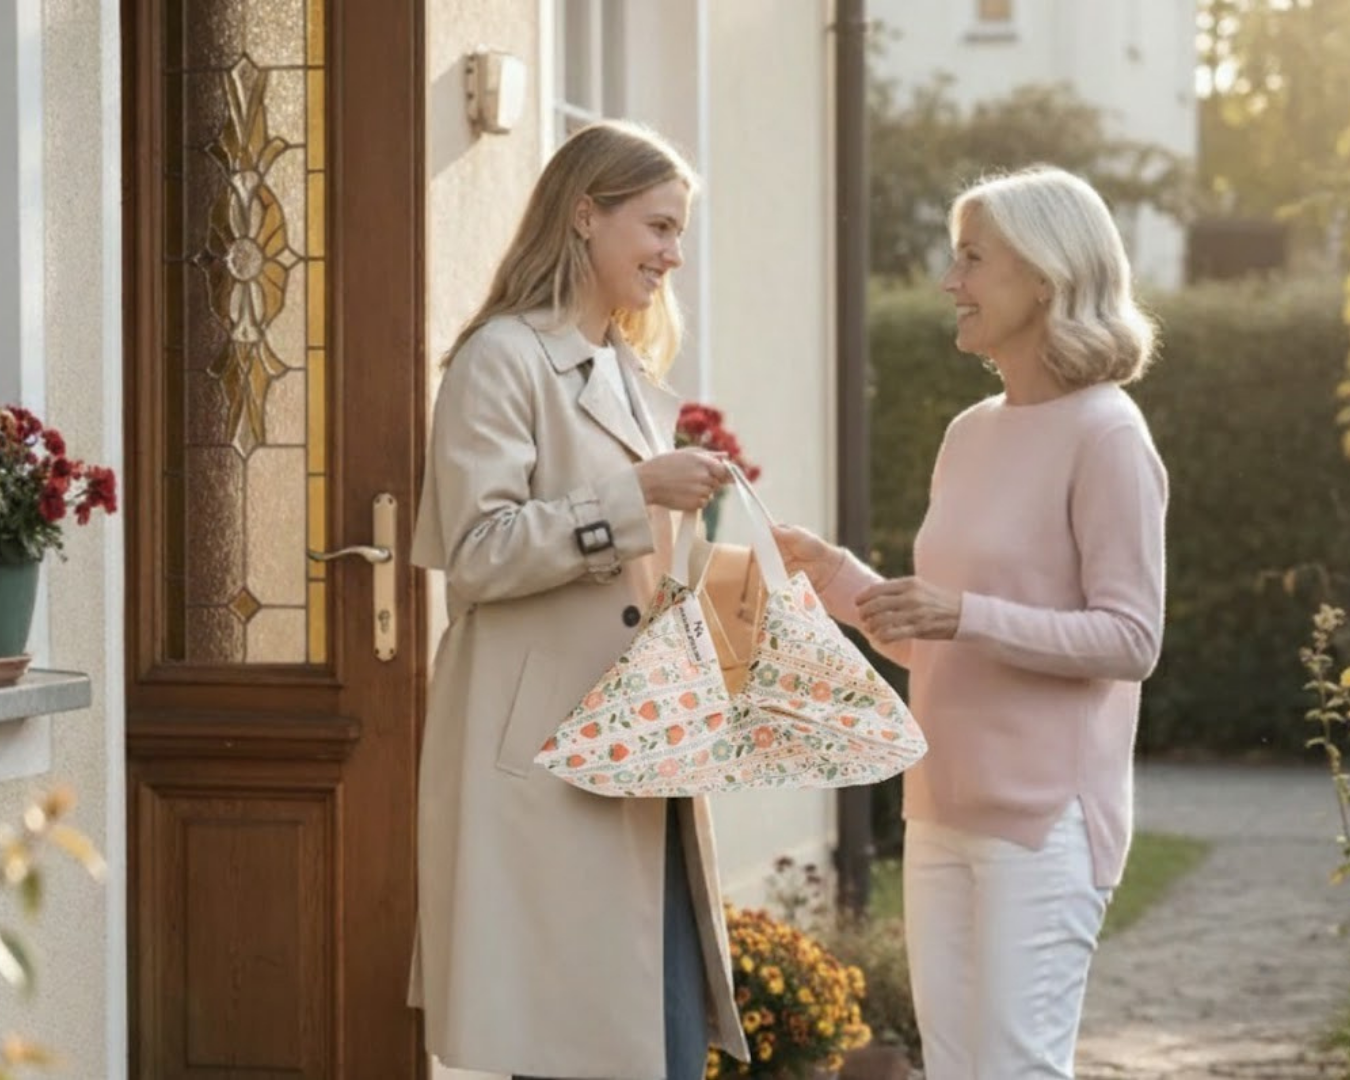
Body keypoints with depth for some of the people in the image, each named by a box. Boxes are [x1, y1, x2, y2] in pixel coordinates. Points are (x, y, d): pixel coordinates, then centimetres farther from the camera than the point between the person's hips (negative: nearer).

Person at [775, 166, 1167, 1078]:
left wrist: (967, 615, -24)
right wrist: (836, 575, 5)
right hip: (944, 810, 8)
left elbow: (1129, 640, -15)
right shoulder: (970, 434, 13)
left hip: (1045, 816, -8)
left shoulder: (1103, 435, -10)